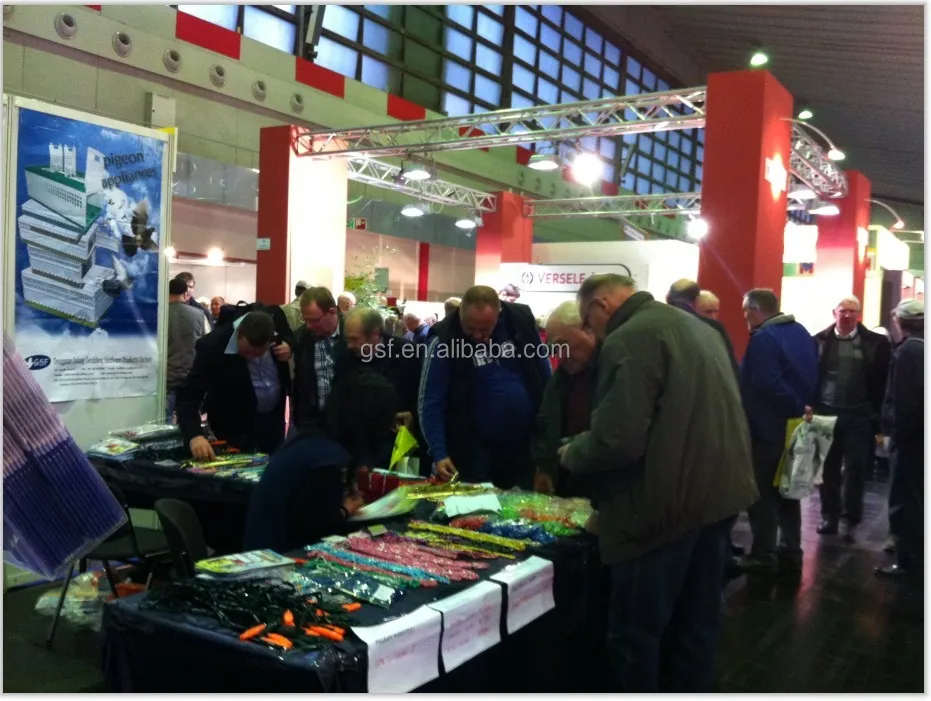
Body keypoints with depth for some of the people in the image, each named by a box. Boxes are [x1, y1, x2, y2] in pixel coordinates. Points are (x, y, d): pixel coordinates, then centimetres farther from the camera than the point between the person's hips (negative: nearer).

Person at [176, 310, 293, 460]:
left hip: (274, 417, 4)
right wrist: (194, 435, -47)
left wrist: (289, 346, -19)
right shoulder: (212, 346, -29)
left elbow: (289, 337, 5)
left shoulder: (275, 318, -19)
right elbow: (188, 394, -31)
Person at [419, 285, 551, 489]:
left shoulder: (521, 319, -5)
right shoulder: (444, 340, -14)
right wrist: (439, 452, -18)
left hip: (526, 443, 3)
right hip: (475, 449, -3)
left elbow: (544, 375, 7)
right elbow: (430, 403, -10)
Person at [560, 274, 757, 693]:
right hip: (717, 491, 10)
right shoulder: (695, 326, 14)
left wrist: (572, 455, -5)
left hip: (668, 502, -9)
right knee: (696, 622, 18)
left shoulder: (627, 340, -16)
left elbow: (616, 441, -24)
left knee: (635, 633, 4)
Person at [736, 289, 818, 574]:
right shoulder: (801, 332, 10)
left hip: (767, 427, -9)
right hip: (794, 424, 9)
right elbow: (810, 376, 15)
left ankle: (763, 554, 8)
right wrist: (800, 407, 10)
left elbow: (766, 384, -28)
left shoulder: (763, 338, -19)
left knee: (761, 492, 2)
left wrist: (795, 408, -17)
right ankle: (791, 550, 23)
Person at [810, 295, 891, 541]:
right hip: (826, 413, 1)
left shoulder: (876, 343, -2)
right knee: (828, 468, 9)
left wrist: (880, 417, -7)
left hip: (859, 416, -1)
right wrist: (808, 406, -7)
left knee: (855, 469, 3)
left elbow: (883, 382, -3)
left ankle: (850, 520, 14)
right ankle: (829, 517, 21)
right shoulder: (819, 341, 0)